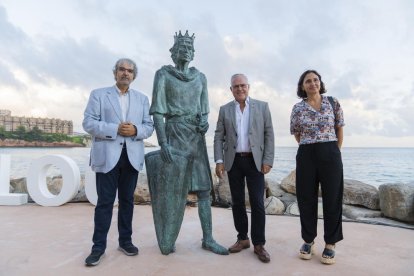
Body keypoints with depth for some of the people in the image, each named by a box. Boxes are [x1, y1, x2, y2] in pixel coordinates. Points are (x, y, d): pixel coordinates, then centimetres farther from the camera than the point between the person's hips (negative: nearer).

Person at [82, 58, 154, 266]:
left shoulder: (142, 98, 15)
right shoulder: (98, 94, 7)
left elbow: (149, 126, 8)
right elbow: (88, 123, -4)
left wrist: (136, 130, -13)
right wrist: (115, 129, -16)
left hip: (132, 156, 3)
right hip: (107, 155, -3)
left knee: (127, 200, 11)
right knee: (105, 201, 1)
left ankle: (125, 241, 23)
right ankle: (99, 246, 12)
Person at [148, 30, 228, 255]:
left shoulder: (200, 77, 13)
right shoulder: (163, 74, -1)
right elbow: (157, 111, -8)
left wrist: (204, 122, -7)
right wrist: (163, 143, -18)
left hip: (196, 137, 5)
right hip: (174, 135, -4)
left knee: (204, 188, 3)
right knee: (172, 189, -2)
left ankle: (208, 239, 13)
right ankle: (167, 241, 14)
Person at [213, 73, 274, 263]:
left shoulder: (262, 106, 4)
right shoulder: (224, 110, 8)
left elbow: (269, 135, 1)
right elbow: (219, 137, 6)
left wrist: (268, 160, -6)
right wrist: (219, 161, -4)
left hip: (255, 161, -2)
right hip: (233, 161, 2)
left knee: (257, 203, -2)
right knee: (237, 202, 8)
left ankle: (259, 244, 10)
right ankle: (242, 239, 23)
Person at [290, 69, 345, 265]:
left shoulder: (333, 103, 5)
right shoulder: (297, 108, 4)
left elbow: (340, 129, 10)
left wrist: (334, 151, 10)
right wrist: (311, 147, 12)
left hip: (330, 154, 0)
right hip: (306, 155, 1)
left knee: (332, 198, 4)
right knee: (306, 199, 6)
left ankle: (330, 244, 18)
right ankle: (308, 241, 22)